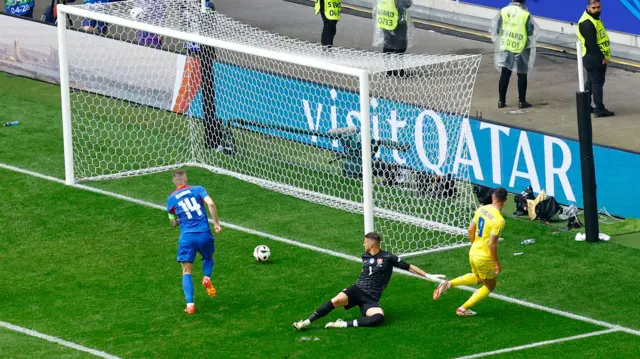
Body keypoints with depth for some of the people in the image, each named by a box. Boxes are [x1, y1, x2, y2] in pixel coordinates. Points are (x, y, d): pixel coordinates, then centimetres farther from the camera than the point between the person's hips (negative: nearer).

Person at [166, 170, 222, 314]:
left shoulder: (171, 199, 9)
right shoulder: (197, 189, 5)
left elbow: (173, 223, 15)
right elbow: (210, 204, -11)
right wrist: (216, 223, -5)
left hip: (186, 237, 0)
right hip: (204, 234, 0)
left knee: (186, 272, 5)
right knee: (208, 257, 31)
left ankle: (190, 304, -10)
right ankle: (207, 278, 1)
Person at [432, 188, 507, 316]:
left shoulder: (481, 209, -3)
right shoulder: (499, 220, -25)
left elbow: (471, 230, 8)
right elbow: (492, 244, -26)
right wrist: (497, 263, -13)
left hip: (473, 252, 7)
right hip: (485, 258, -7)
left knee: (477, 278, 34)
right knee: (490, 286, 18)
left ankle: (448, 284, 19)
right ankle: (463, 309, 20)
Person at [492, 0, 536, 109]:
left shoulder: (503, 11, -5)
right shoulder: (525, 14, -15)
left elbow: (496, 29, 1)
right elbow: (530, 33, -6)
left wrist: (497, 41, 17)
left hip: (505, 48, 3)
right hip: (520, 49, -3)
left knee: (504, 75, 10)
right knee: (522, 75, 8)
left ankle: (501, 101, 12)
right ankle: (522, 101, 10)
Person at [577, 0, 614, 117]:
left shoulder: (596, 18, 14)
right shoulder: (586, 23, -19)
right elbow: (591, 43, -23)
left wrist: (605, 56, 12)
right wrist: (601, 57, -19)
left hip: (600, 57, 10)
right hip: (592, 58, -10)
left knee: (591, 81, 17)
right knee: (597, 82, -7)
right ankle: (599, 109, -5)